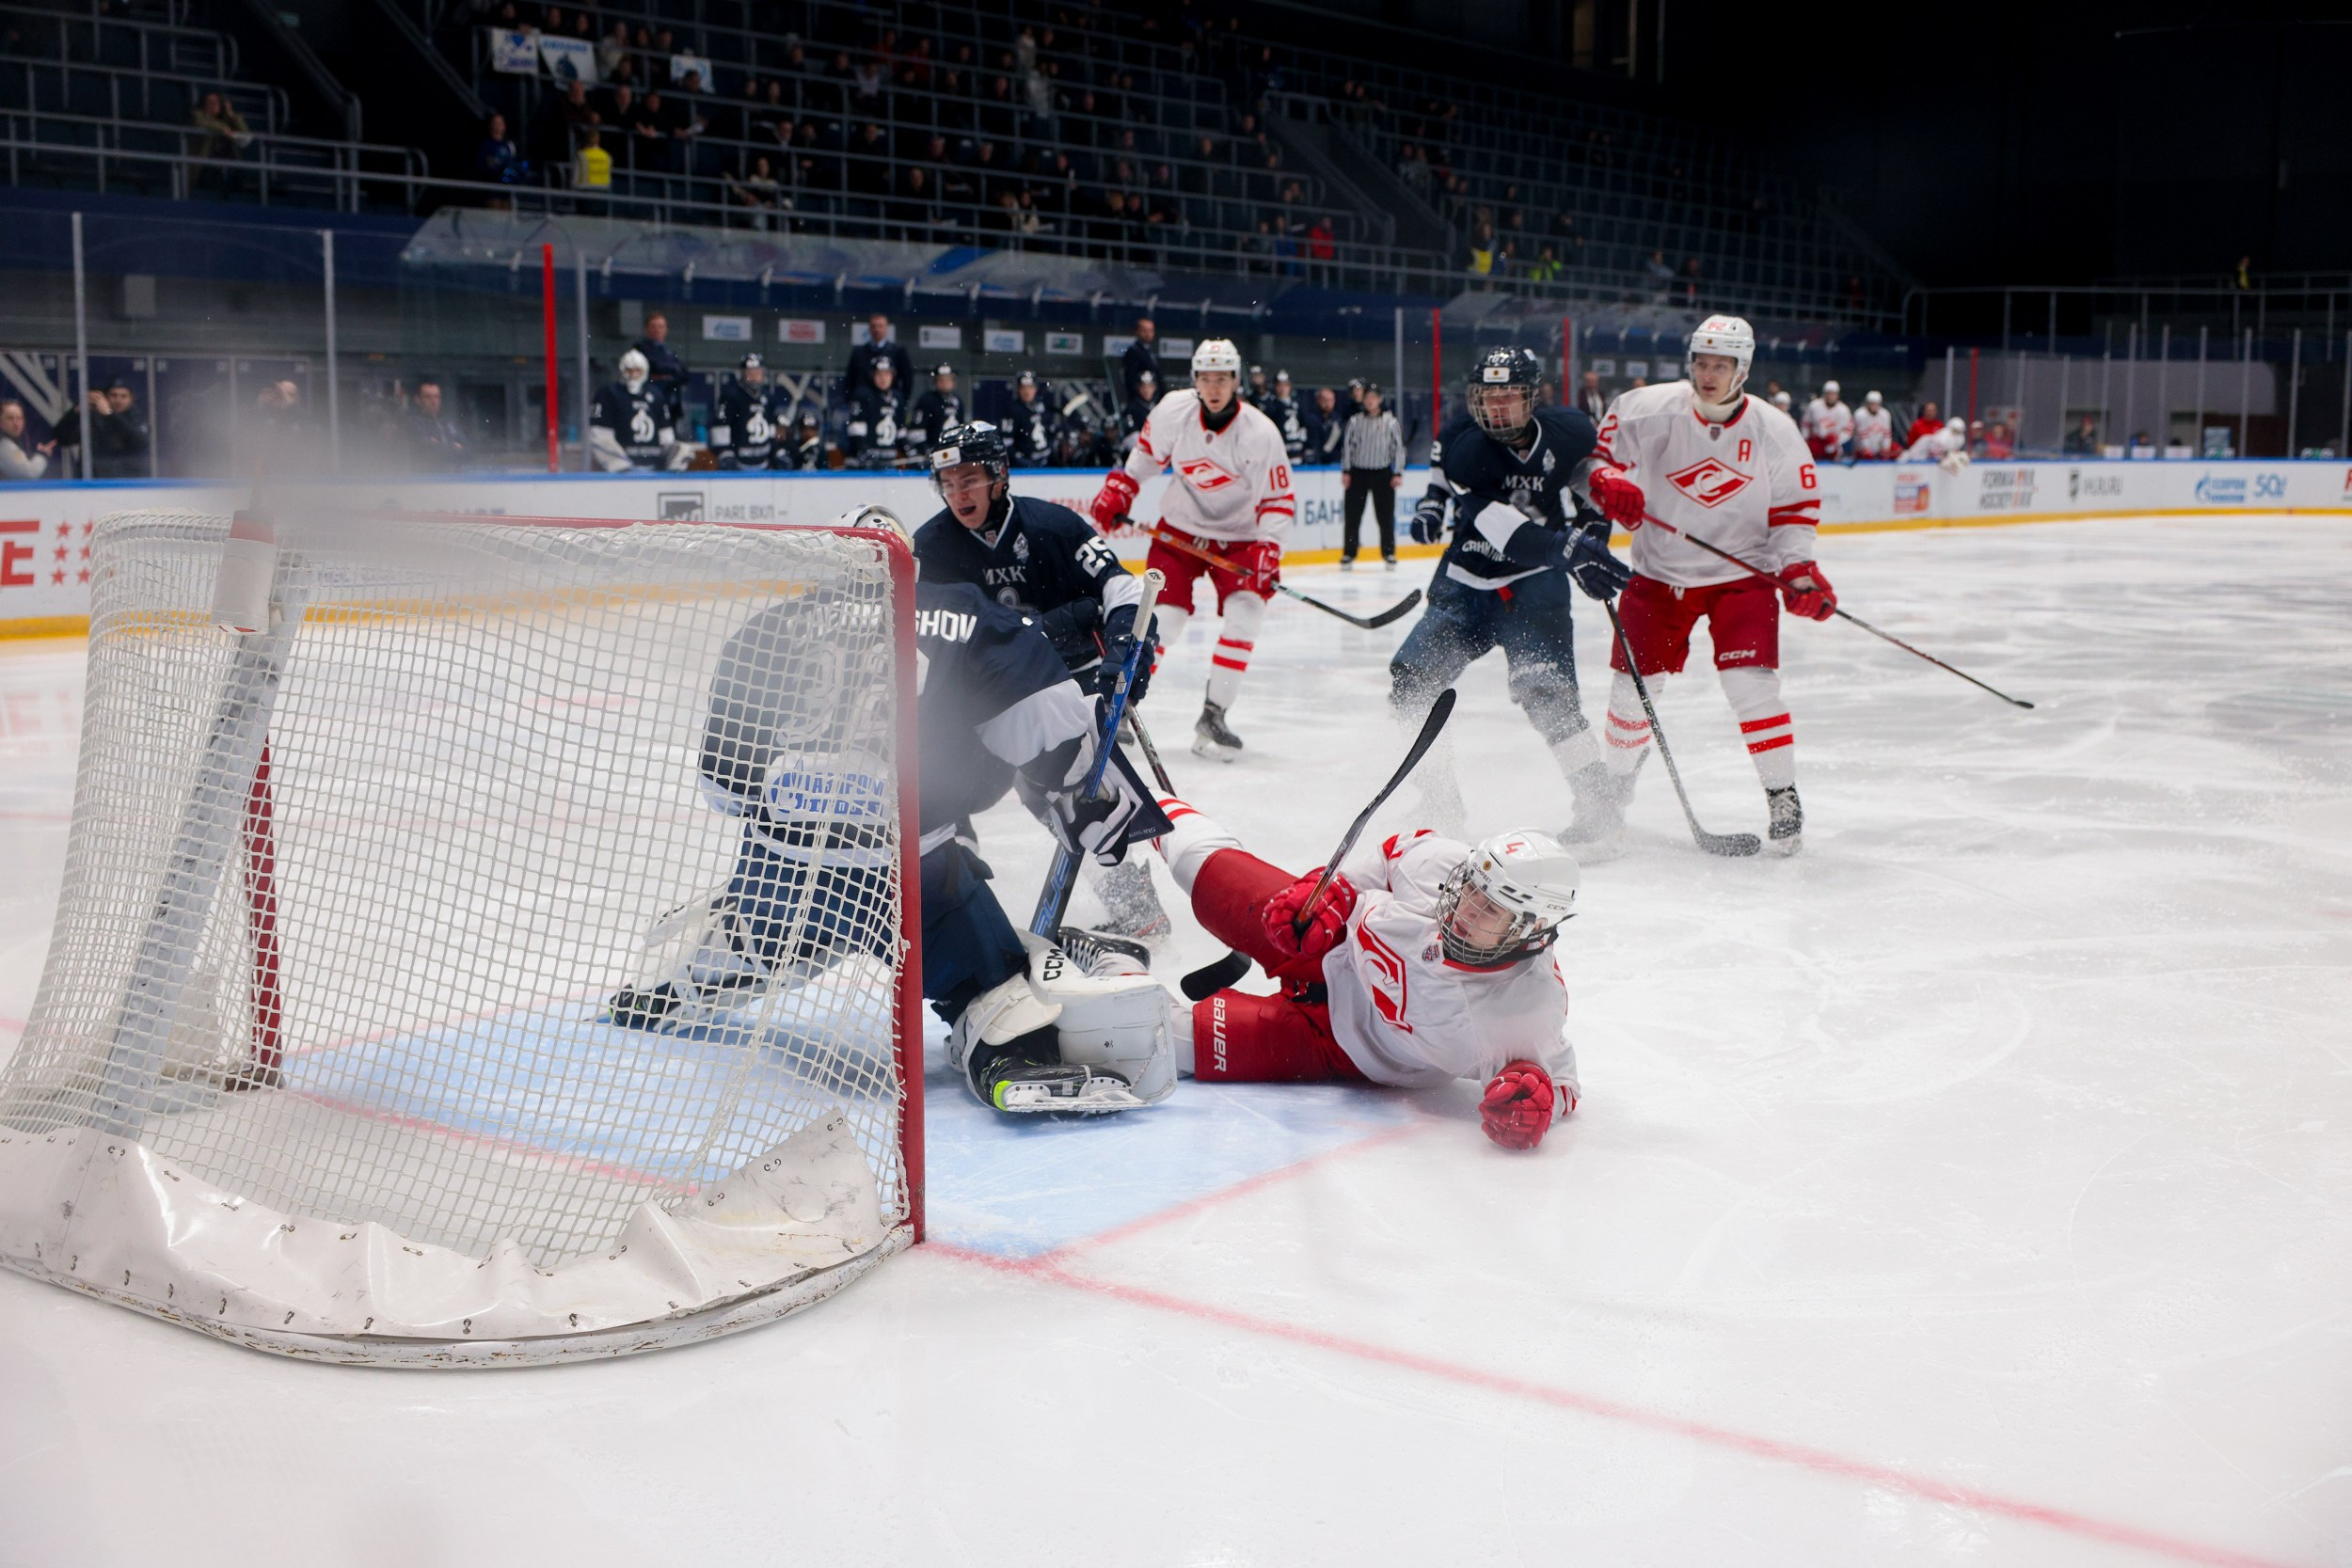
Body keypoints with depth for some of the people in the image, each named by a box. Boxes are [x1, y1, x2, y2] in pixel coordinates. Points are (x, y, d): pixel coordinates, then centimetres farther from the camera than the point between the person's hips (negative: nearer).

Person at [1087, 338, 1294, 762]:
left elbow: (1280, 499, -12)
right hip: (1179, 529, 1)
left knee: (1245, 615, -18)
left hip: (1238, 537, 0)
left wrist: (1267, 547, -24)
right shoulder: (1173, 410, -14)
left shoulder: (1261, 433, -19)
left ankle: (1212, 718, -9)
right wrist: (1116, 491, 2)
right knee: (1162, 616, -10)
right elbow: (1145, 453, 8)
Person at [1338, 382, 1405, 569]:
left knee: (1386, 516, 3)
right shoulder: (1355, 421, 3)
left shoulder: (1390, 422, 0)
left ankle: (1389, 554, 15)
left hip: (1382, 473, -1)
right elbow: (1348, 446, 5)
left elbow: (1398, 448, 1)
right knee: (1352, 515, 0)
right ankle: (1348, 555, 7)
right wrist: (1346, 471, -1)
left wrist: (1398, 474, -3)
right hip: (1358, 472, 1)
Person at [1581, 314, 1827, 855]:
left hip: (1741, 573, -1)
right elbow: (1601, 447, 0)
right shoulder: (1653, 410, -11)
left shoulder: (1772, 429, -8)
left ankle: (1783, 797, 0)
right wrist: (1609, 482, -22)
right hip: (1659, 571, 1)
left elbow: (1795, 505, 0)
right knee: (1632, 685, 5)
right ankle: (1617, 783, 30)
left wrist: (1798, 568, -11)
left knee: (1750, 684, -14)